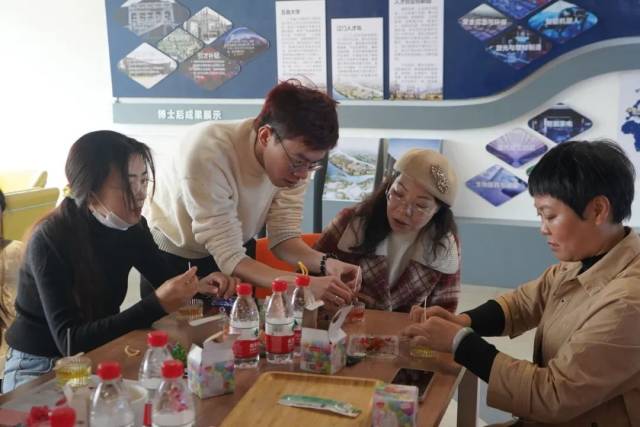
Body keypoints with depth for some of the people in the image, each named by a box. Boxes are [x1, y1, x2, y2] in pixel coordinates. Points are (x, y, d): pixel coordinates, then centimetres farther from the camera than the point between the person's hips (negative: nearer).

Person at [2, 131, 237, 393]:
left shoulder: (132, 227, -6)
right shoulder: (50, 241, -25)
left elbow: (166, 281, 7)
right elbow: (70, 341, -32)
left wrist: (196, 286, -17)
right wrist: (157, 305, -40)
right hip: (39, 368, -6)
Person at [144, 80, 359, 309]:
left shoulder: (296, 155, -22)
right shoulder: (208, 152, -37)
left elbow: (283, 237, -15)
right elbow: (229, 258, -37)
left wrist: (326, 263, -34)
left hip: (235, 246, 4)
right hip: (171, 253, -3)